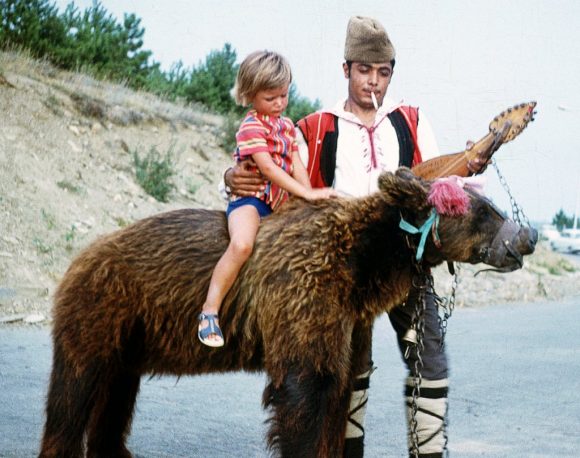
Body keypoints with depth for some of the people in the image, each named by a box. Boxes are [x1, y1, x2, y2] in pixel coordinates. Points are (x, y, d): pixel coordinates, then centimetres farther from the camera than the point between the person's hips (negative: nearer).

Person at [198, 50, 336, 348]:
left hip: (280, 203, 9)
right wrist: (307, 193, -22)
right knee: (242, 244, -34)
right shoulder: (251, 126, -8)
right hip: (250, 198, -9)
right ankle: (209, 311, -28)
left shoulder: (287, 126, 18)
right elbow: (268, 168, -19)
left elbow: (297, 166, 10)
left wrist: (312, 199, -5)